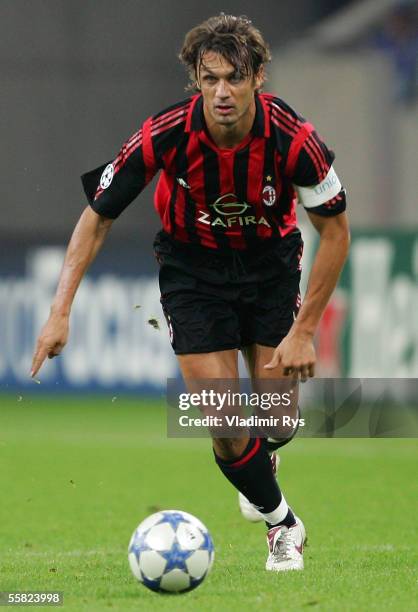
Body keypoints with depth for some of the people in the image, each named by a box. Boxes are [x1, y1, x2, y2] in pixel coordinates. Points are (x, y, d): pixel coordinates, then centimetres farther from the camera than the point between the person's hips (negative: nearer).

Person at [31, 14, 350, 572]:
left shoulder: (292, 138, -27)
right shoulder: (163, 137, -27)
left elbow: (335, 232, -14)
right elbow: (97, 217, -15)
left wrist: (304, 330, -16)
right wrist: (61, 311, -21)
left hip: (271, 263, 1)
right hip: (192, 268, -1)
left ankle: (260, 465, 37)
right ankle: (282, 523, 16)